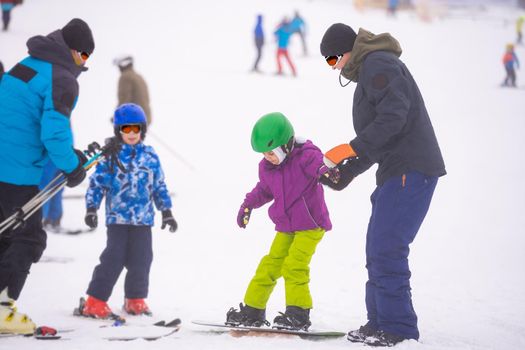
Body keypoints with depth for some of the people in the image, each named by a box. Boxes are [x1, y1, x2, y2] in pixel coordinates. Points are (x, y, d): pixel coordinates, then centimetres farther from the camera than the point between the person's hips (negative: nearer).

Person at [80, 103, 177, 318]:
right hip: (117, 218, -3)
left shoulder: (150, 157, 7)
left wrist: (166, 211, 14)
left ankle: (135, 300, 21)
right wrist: (91, 209, -7)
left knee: (141, 259, 6)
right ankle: (95, 301, -1)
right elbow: (96, 183, 0)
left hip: (143, 219, 3)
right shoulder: (111, 156, -2)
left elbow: (159, 186, 15)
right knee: (113, 258, -7)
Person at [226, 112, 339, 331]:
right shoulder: (267, 167, 4)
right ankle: (252, 310, 19)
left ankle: (298, 313, -11)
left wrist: (324, 169, -61)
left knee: (294, 265, -17)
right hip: (285, 227, 7)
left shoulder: (304, 155, -17)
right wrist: (248, 204, 18)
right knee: (269, 265, 10)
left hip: (310, 224, -7)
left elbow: (317, 161, -39)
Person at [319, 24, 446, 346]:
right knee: (378, 250, 12)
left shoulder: (378, 65, -8)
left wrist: (352, 148, -20)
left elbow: (394, 114, -22)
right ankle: (380, 323, 17)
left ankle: (399, 330, -11)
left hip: (411, 170, -11)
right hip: (397, 171, 11)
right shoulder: (368, 74, 25)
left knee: (387, 249, -13)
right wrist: (345, 173, 22)